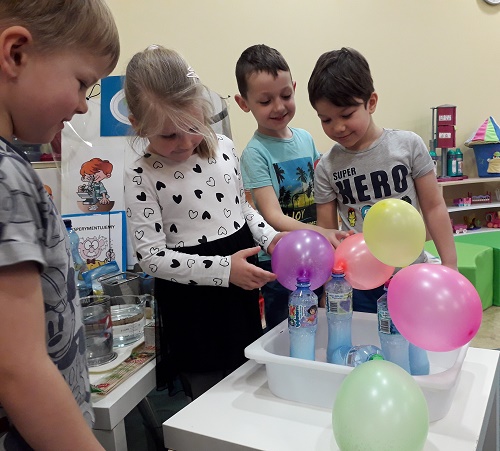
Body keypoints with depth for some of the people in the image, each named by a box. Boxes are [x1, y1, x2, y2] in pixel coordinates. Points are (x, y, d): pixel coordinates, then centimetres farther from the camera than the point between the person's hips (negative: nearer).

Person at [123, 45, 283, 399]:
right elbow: (151, 255, -17)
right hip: (191, 306, -4)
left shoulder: (224, 147, 0)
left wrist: (270, 237, -5)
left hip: (243, 291, 5)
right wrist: (222, 269, -25)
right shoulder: (142, 175, -14)